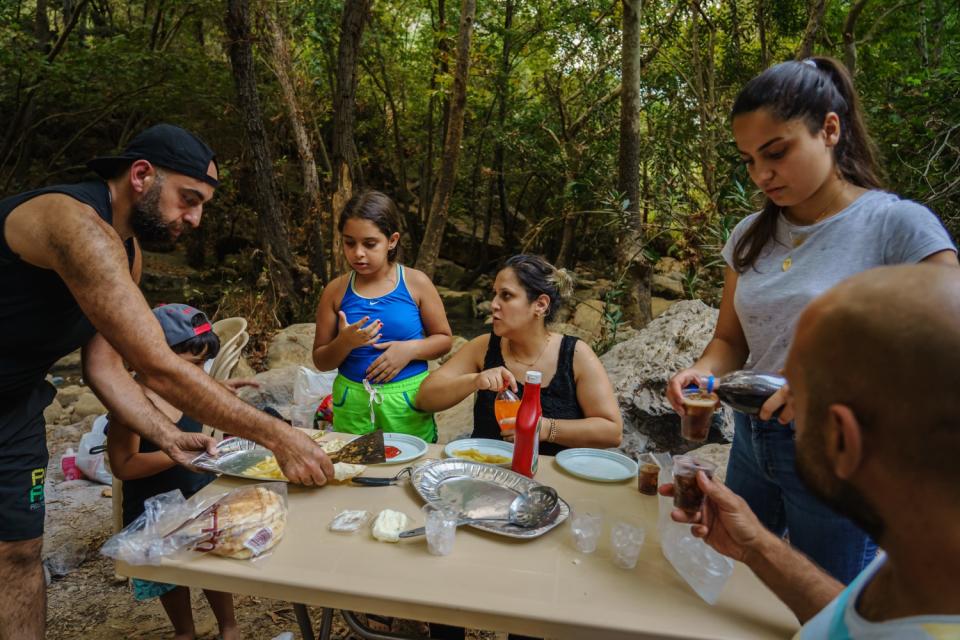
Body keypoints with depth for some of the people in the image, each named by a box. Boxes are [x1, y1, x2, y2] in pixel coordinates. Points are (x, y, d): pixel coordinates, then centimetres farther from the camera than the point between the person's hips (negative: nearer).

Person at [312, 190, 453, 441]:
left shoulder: (416, 283, -5)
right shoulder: (336, 291, -1)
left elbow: (444, 339, 4)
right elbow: (321, 362, 4)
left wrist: (410, 349, -14)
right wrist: (345, 343, -16)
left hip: (407, 400, -1)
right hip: (352, 402, 1)